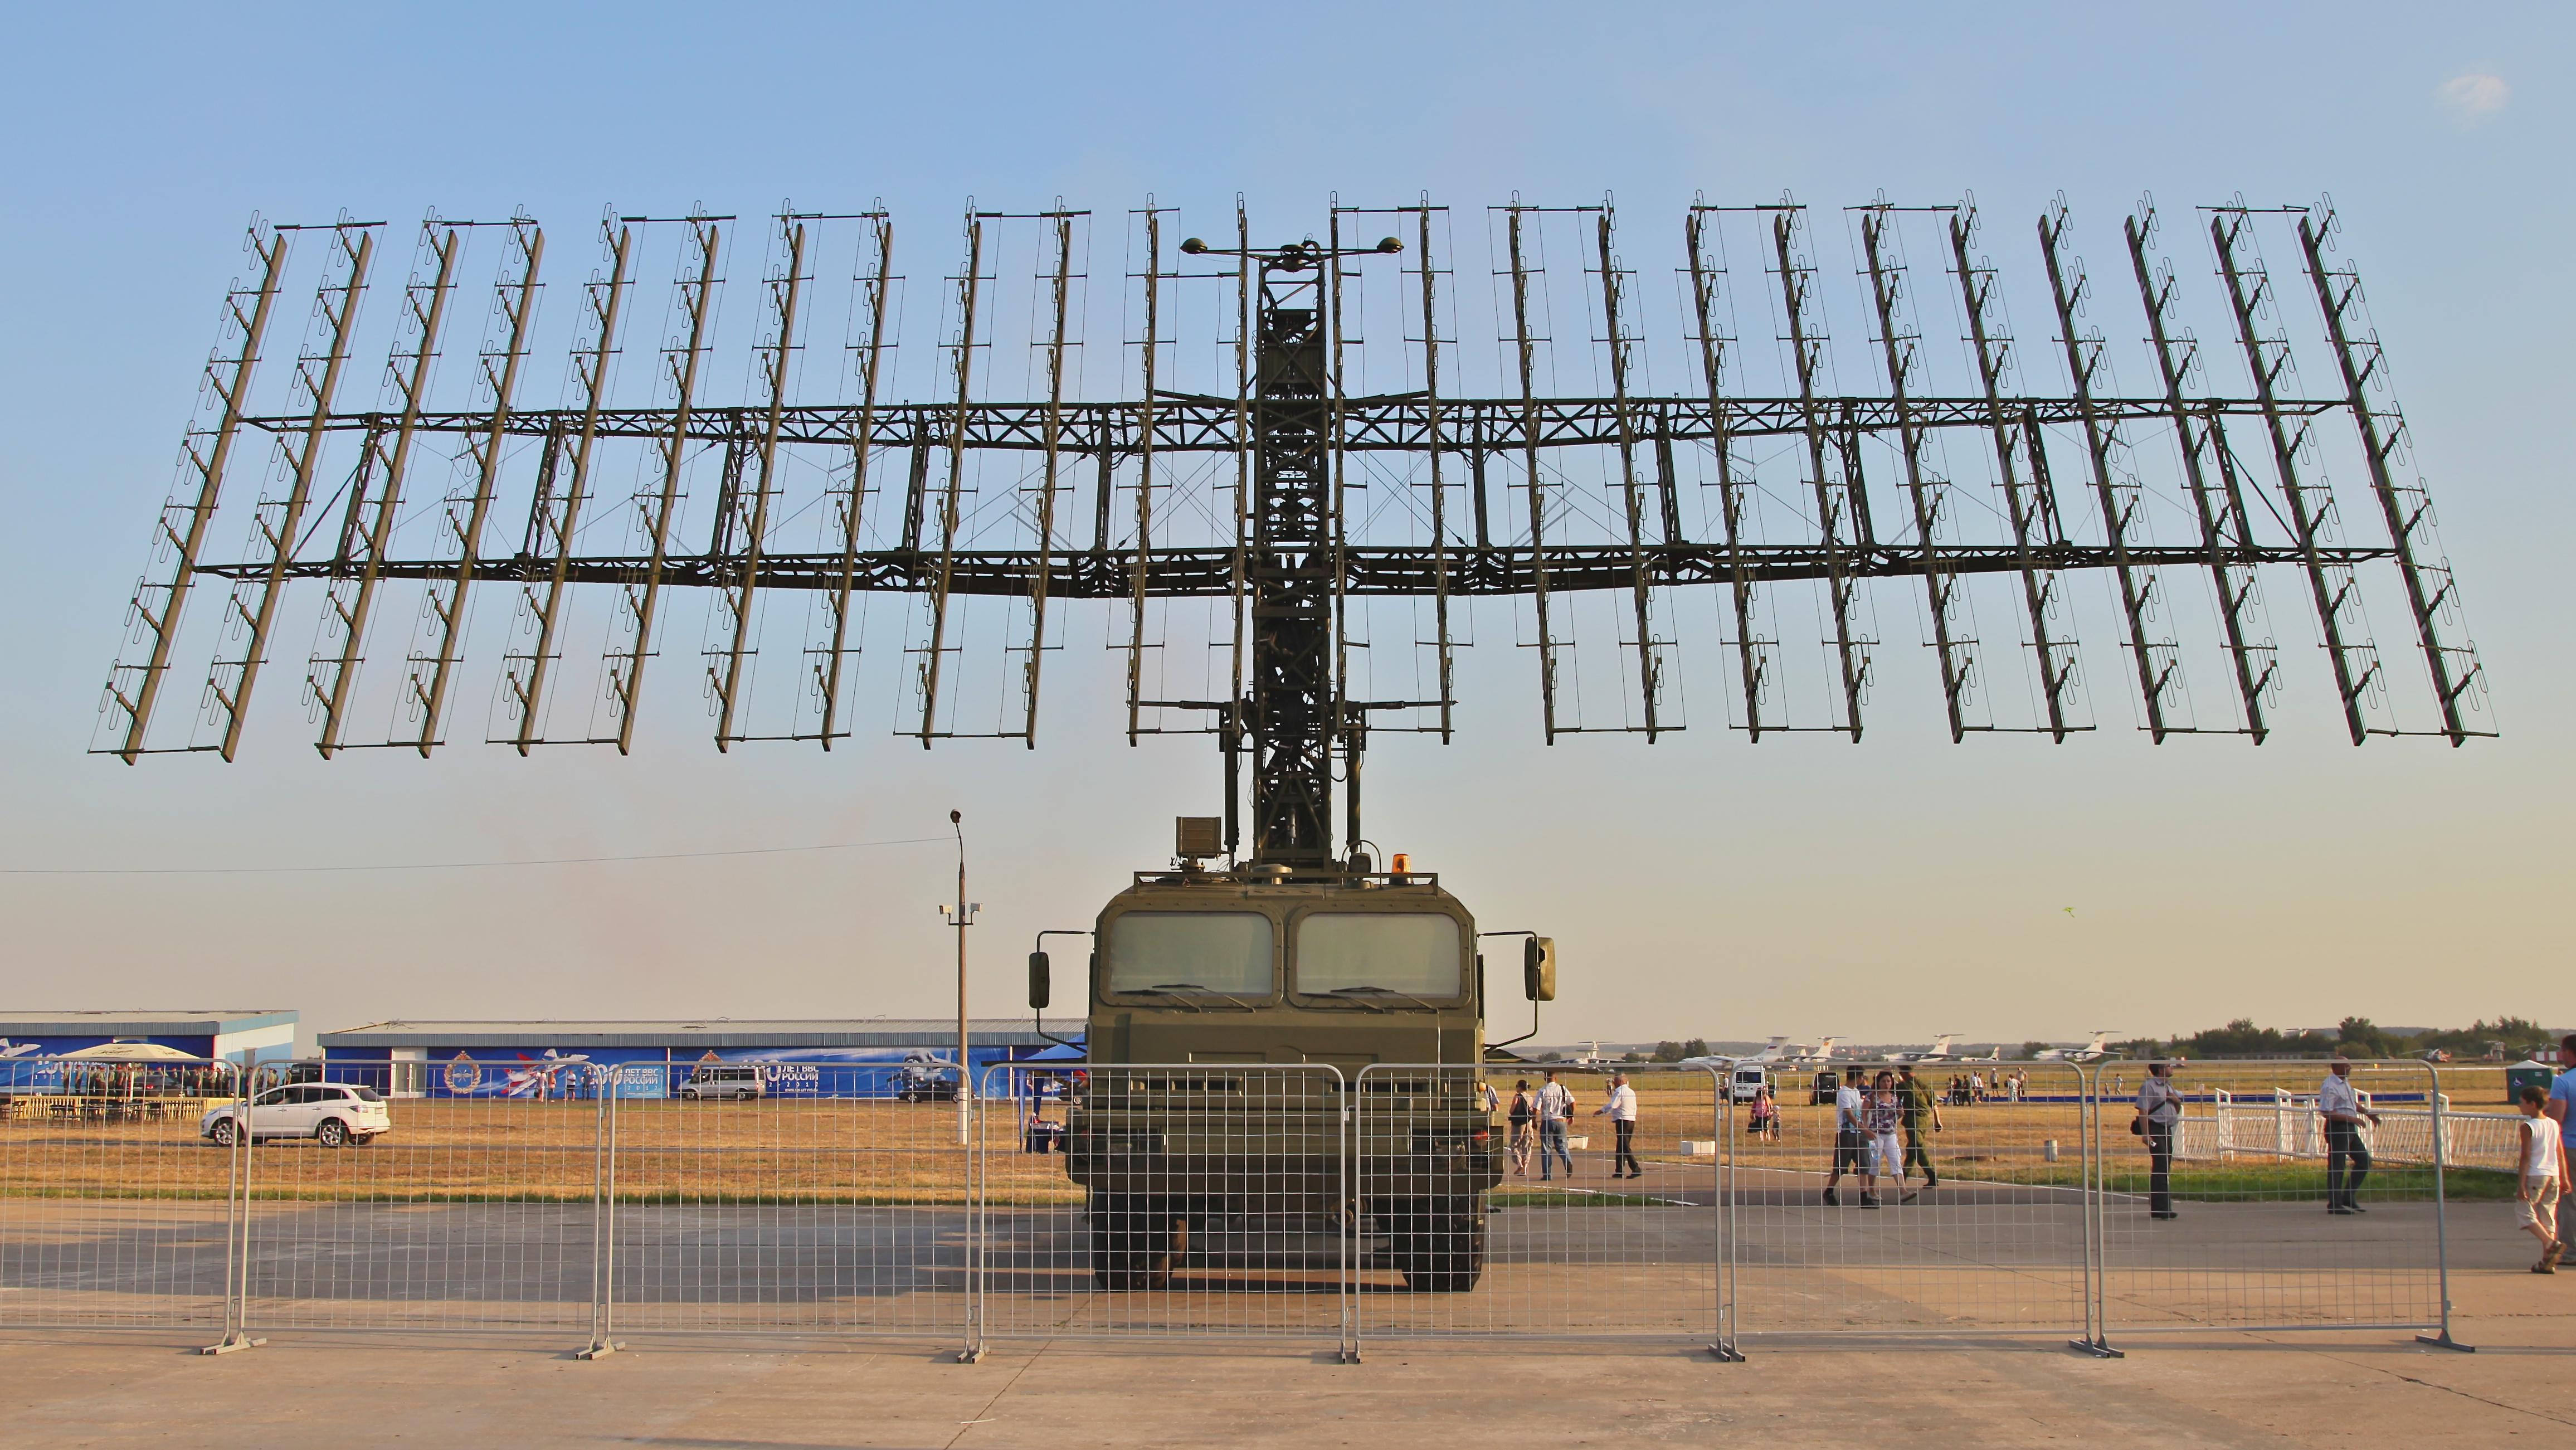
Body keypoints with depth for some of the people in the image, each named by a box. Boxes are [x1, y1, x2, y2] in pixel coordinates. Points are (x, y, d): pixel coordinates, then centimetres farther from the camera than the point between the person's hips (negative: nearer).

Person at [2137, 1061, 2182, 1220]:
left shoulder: (2169, 1086, 18)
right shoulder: (2149, 1086, -10)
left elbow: (2177, 1110, 27)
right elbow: (2143, 1111, -16)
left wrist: (2176, 1100, 3)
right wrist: (2146, 1135, -24)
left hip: (2167, 1129, 9)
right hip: (2155, 1129, -9)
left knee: (2165, 1168, 10)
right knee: (2161, 1165, -14)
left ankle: (2158, 1207, 16)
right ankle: (2161, 1207, -14)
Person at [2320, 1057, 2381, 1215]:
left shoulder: (2345, 1082, 13)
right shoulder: (2330, 1086, -17)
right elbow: (2326, 1112, -23)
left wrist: (2367, 1113, 17)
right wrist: (2351, 1118, -23)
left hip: (2349, 1128, 10)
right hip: (2337, 1129, -10)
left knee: (2364, 1160, 12)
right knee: (2337, 1166, -5)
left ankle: (2348, 1197, 19)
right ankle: (2335, 1204, 1)